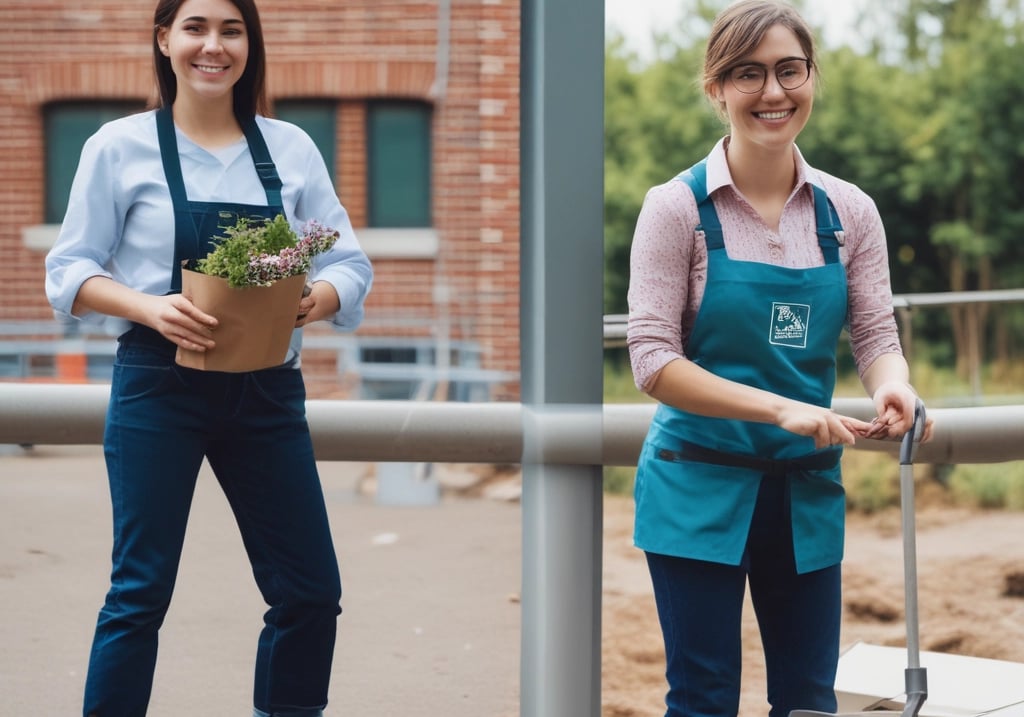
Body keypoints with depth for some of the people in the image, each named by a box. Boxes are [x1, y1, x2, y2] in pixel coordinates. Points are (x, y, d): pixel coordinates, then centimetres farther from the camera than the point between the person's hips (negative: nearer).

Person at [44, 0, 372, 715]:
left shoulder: (291, 147, 6)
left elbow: (350, 265, 5)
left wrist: (311, 300, -18)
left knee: (311, 589, 4)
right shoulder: (121, 147, 0)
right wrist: (151, 308, -19)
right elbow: (68, 273, -1)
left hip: (267, 391, 3)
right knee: (141, 590, 1)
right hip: (159, 387, -3)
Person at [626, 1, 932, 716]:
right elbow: (654, 361, -13)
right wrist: (779, 407, -24)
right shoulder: (678, 207, -8)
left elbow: (877, 334, 2)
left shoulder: (848, 211, 3)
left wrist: (891, 387, -22)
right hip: (701, 489, -3)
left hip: (808, 491, 4)